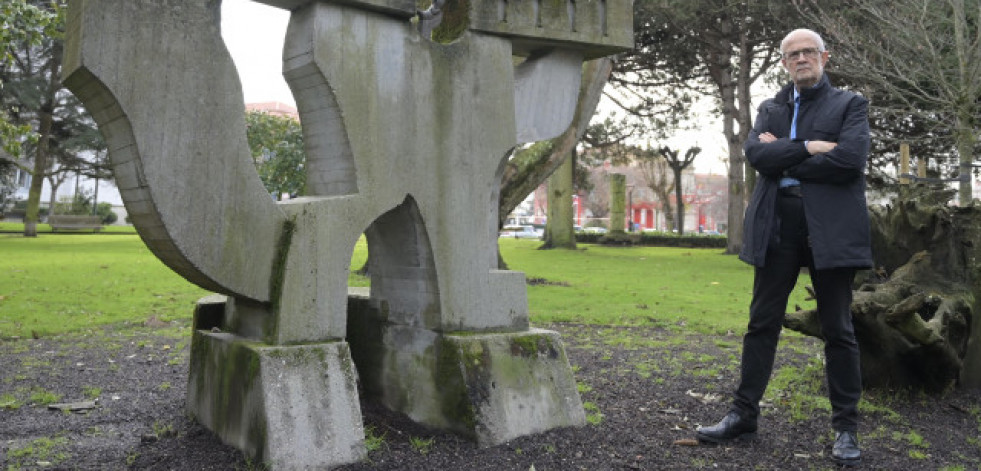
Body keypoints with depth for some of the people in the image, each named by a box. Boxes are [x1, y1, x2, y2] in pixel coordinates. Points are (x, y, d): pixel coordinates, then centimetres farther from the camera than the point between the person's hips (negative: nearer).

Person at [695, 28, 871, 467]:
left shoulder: (850, 104, 6)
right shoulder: (770, 109, 16)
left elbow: (850, 158, -11)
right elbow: (756, 153, -2)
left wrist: (782, 158, -5)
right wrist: (807, 148, -12)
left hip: (830, 228, -3)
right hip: (777, 227, 3)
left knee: (838, 330, 4)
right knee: (762, 323, 6)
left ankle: (846, 429, 14)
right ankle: (743, 415, 15)